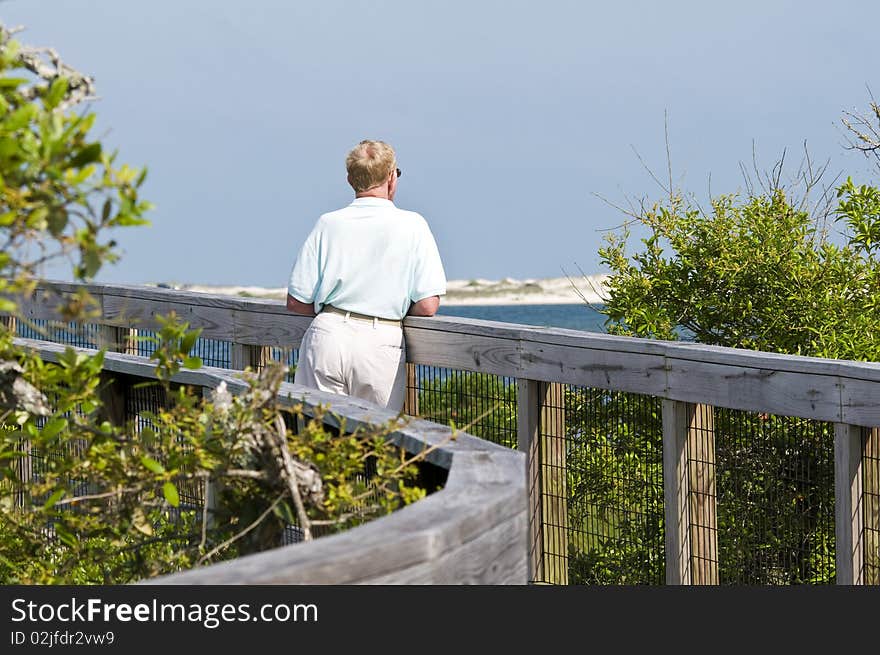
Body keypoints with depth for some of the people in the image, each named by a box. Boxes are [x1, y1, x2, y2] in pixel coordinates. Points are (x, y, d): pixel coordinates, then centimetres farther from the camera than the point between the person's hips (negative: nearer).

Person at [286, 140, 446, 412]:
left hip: (327, 334, 2)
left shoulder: (328, 223, 5)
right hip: (382, 343, -2)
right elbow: (427, 306, -5)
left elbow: (296, 302, 4)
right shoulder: (412, 225, 0)